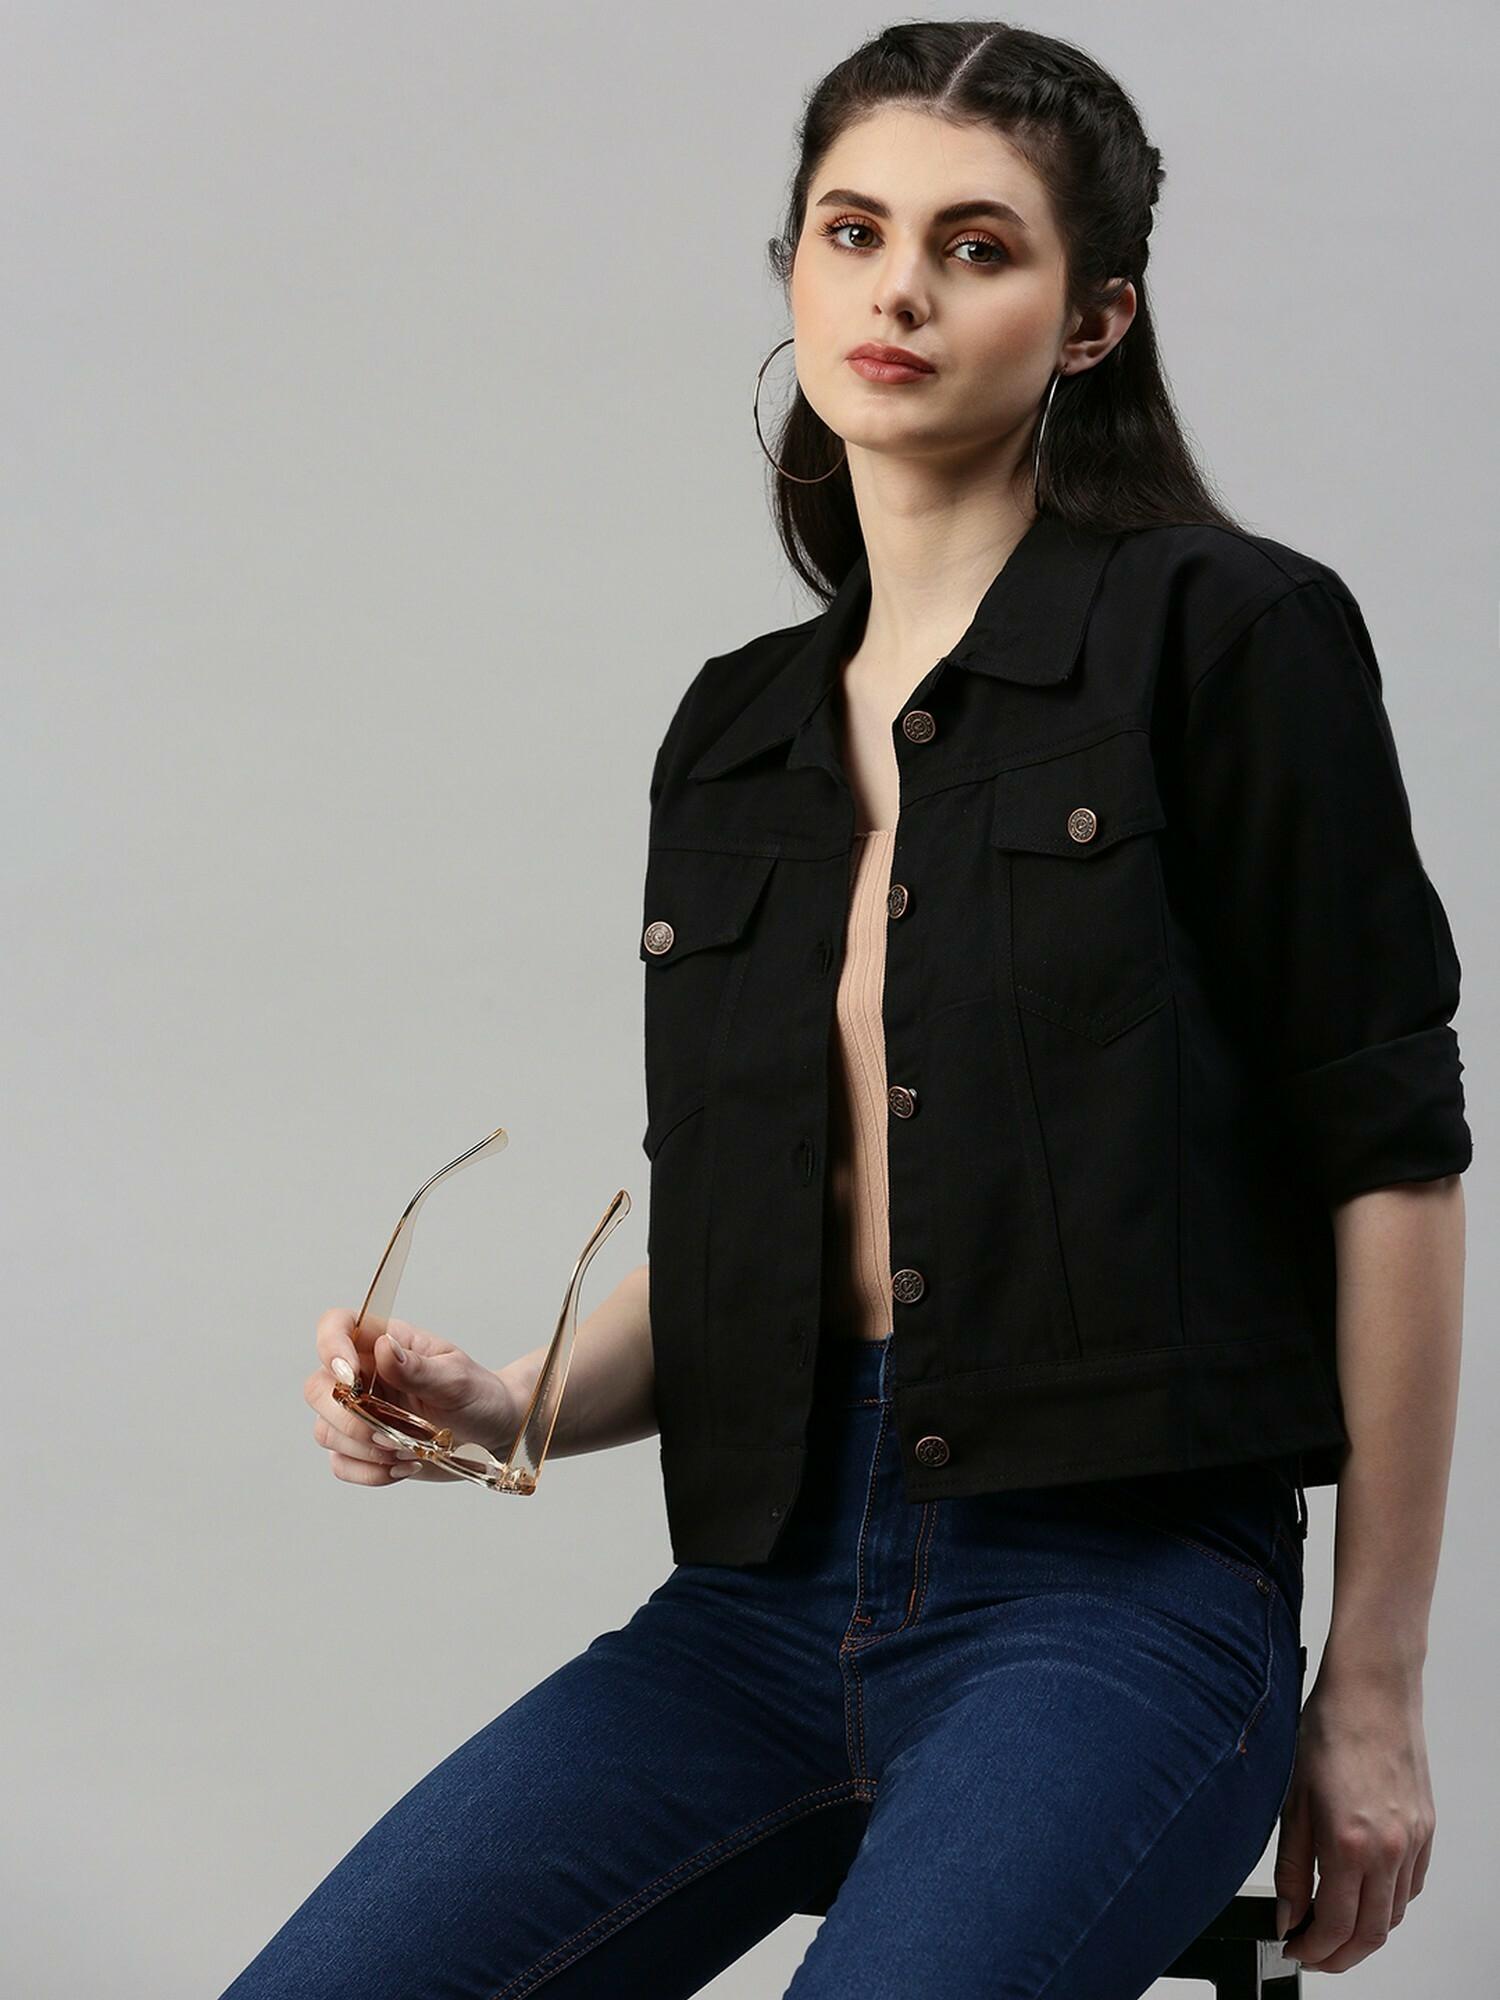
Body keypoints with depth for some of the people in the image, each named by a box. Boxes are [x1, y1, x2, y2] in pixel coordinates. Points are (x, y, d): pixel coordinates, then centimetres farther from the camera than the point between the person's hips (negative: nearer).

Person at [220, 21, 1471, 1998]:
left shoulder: (1225, 633, -2)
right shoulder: (735, 734, 15)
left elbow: (1389, 1162, -4)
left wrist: (1373, 1688, -4)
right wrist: (508, 1403, -2)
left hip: (1115, 1596, -5)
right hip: (771, 1592, 5)